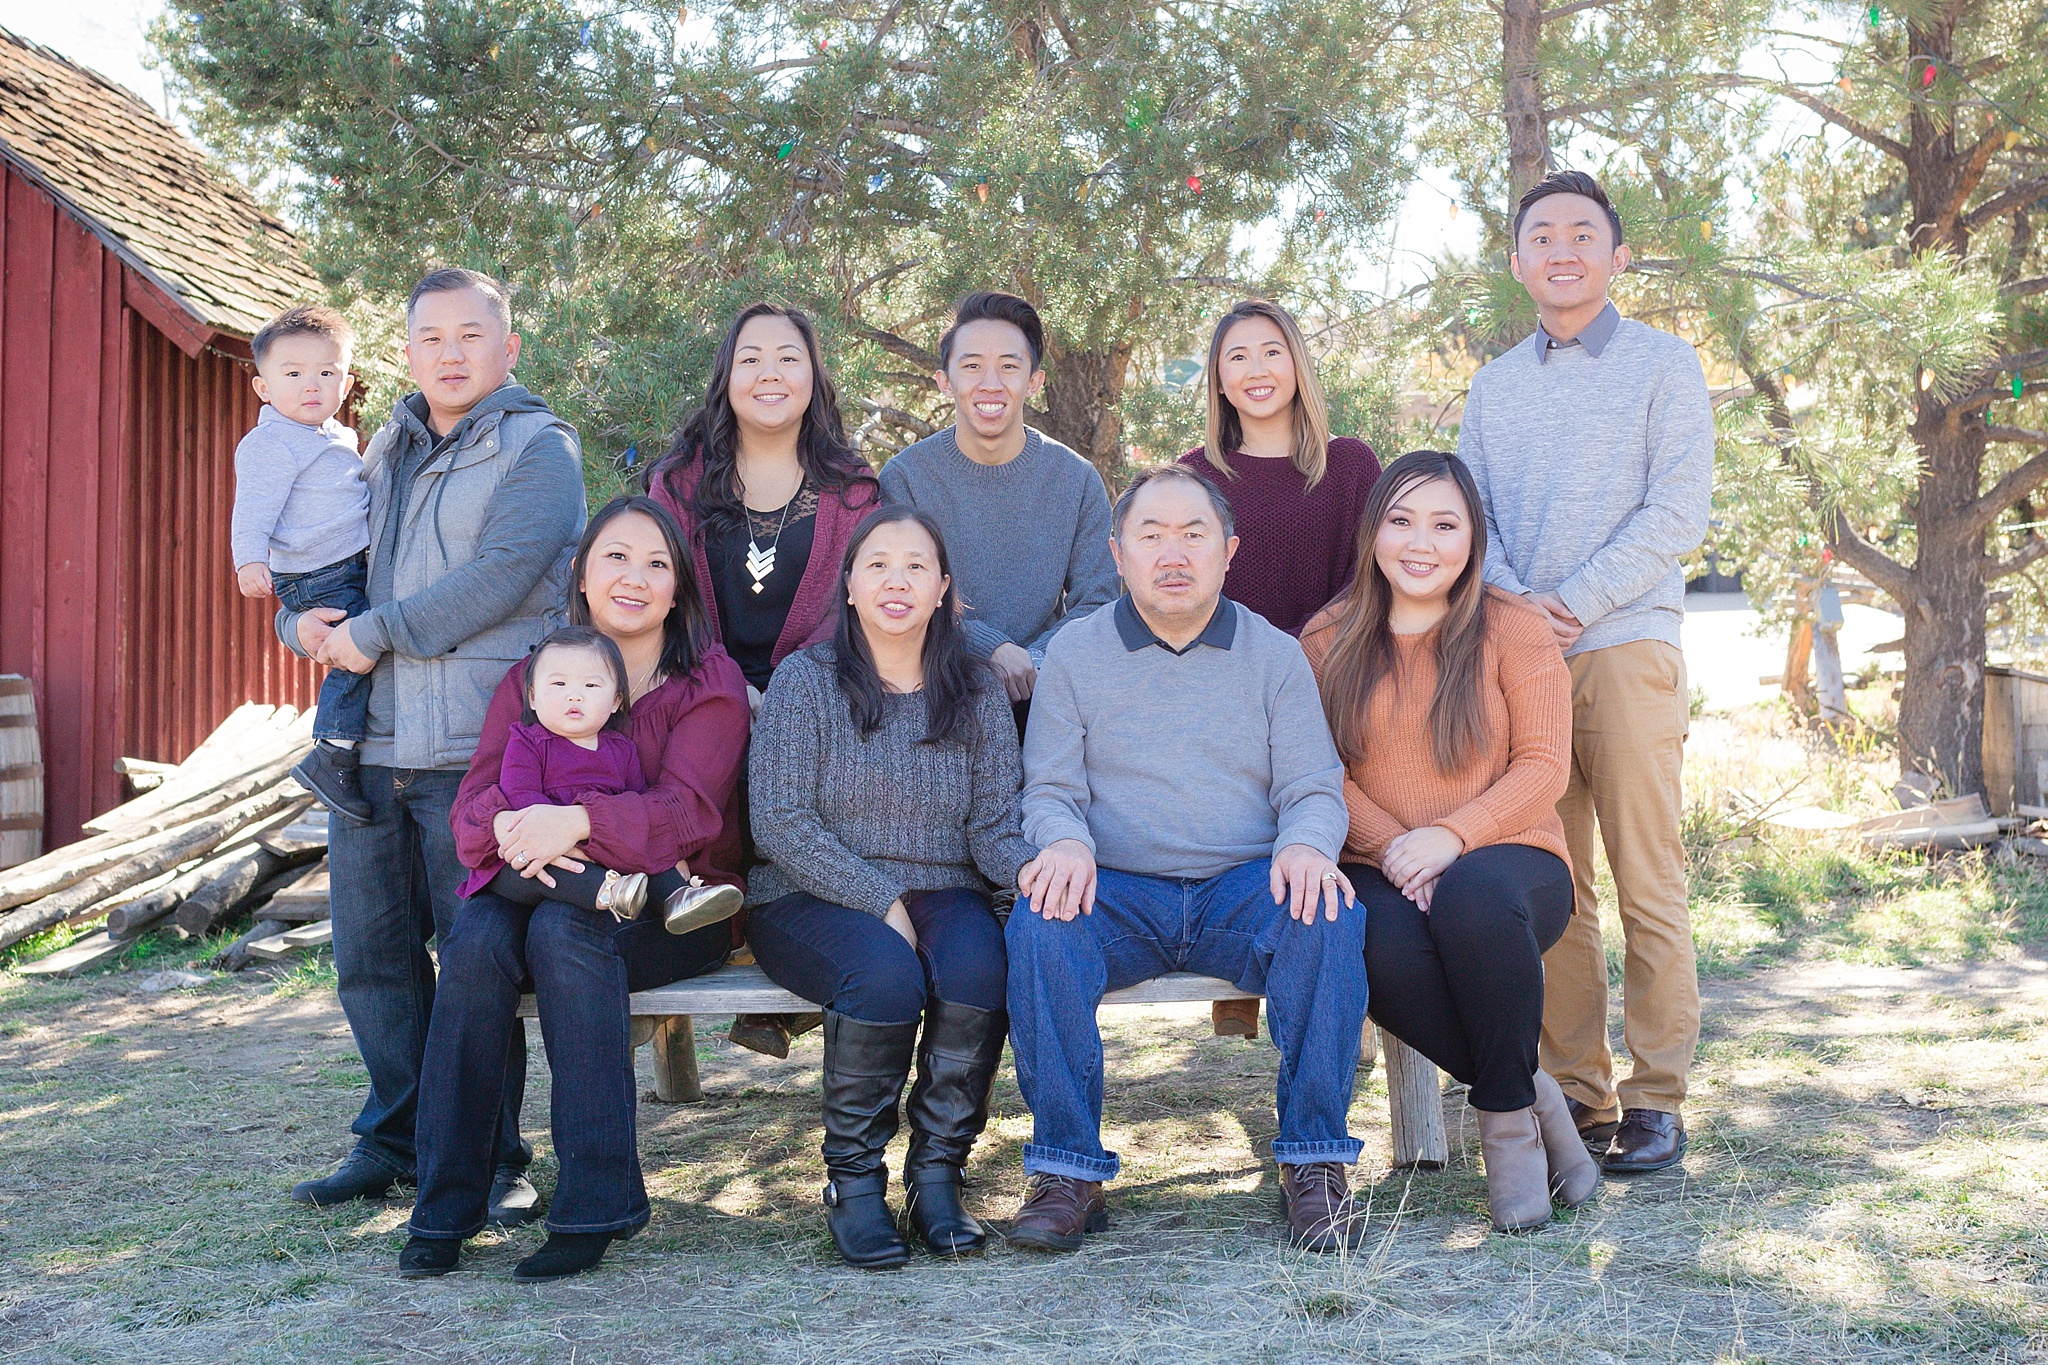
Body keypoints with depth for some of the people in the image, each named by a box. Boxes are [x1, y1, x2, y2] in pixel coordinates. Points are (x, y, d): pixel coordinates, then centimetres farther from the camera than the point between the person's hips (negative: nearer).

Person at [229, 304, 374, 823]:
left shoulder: (338, 438, 18)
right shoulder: (270, 443, -11)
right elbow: (253, 508, -19)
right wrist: (250, 561, -33)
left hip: (356, 568, 10)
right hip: (319, 580, -10)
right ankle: (331, 760, -18)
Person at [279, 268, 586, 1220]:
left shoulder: (538, 448, -1)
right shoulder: (386, 452, 19)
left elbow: (500, 577, -15)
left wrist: (373, 633, -11)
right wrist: (306, 621, 3)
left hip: (475, 747, -6)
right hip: (370, 744, 6)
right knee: (371, 953, 10)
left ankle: (492, 1157, 8)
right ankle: (394, 1139, 23)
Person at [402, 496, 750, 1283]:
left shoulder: (709, 683, 0)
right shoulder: (531, 677, 11)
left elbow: (686, 809, -15)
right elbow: (474, 800, 0)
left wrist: (577, 820, -32)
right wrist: (507, 825, -25)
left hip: (669, 906, -3)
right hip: (546, 887, 3)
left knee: (564, 930, -34)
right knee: (475, 938, -29)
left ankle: (596, 1203, -30)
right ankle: (445, 1206, -22)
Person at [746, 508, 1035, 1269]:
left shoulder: (975, 691, 9)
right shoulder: (805, 680, -1)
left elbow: (993, 824, 3)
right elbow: (780, 822, -9)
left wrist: (1031, 864, -22)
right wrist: (882, 903, -18)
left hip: (940, 894, 3)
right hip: (814, 899, -2)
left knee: (979, 963, -31)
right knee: (886, 974, -33)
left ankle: (937, 1172, -15)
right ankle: (852, 1180, -14)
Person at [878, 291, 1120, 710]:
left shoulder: (1076, 479, 5)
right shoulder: (904, 476, -1)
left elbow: (1096, 602, 4)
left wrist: (1034, 661, -16)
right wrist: (993, 649, -21)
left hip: (1044, 691, 3)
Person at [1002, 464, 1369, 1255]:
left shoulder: (1275, 655, 13)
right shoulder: (1073, 655, 11)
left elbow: (1314, 790, 8)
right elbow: (1049, 790, 6)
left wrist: (1307, 844, -17)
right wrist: (1065, 841, -19)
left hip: (1244, 892, 1)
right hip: (1116, 894, 0)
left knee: (1329, 915, -31)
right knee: (1039, 924, -32)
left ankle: (1313, 1165, -20)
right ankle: (1067, 1172, -22)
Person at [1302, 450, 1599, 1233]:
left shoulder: (1513, 629, 3)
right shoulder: (1329, 641, 9)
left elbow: (1543, 767, -4)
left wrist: (1451, 835, -20)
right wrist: (1392, 849, -16)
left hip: (1507, 857, -1)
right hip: (1380, 872, 1)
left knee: (1476, 895, -38)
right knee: (1385, 950, -35)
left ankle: (1507, 1113, -14)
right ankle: (1535, 1097, -11)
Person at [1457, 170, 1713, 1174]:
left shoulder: (1664, 365, 6)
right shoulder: (1494, 386, 18)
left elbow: (1676, 514, -4)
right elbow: (1467, 512, 12)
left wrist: (1573, 603, -12)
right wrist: (1513, 599, -7)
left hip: (1626, 646, -4)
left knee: (1647, 884, -4)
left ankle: (1656, 1099, 3)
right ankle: (1576, 1091, 10)